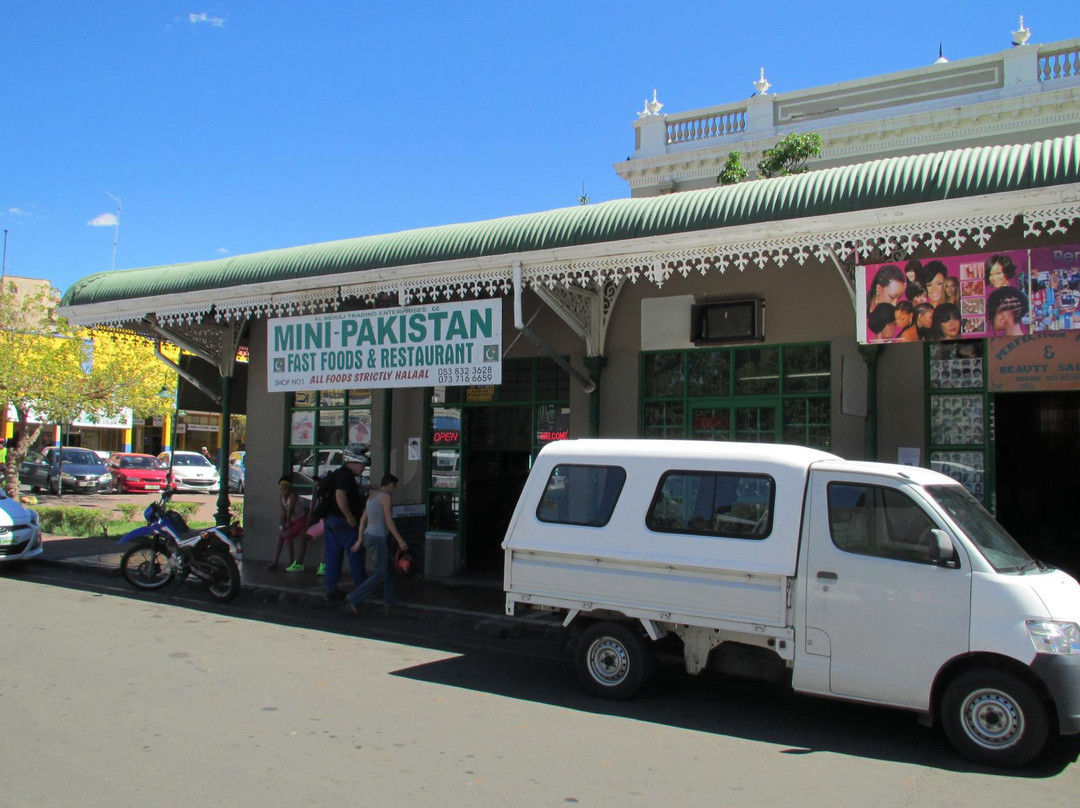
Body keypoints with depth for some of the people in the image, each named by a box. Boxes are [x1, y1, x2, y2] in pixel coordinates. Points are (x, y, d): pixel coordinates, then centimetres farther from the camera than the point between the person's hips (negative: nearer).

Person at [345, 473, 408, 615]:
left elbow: (363, 519, 13)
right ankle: (353, 601, -12)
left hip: (368, 536, 9)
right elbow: (389, 521, -17)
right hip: (377, 539, -9)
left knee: (389, 565, 22)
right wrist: (400, 541, -13)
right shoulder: (385, 496, -12)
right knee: (379, 575, -4)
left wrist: (360, 540, 14)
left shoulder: (371, 496, 14)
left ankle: (389, 601, 26)